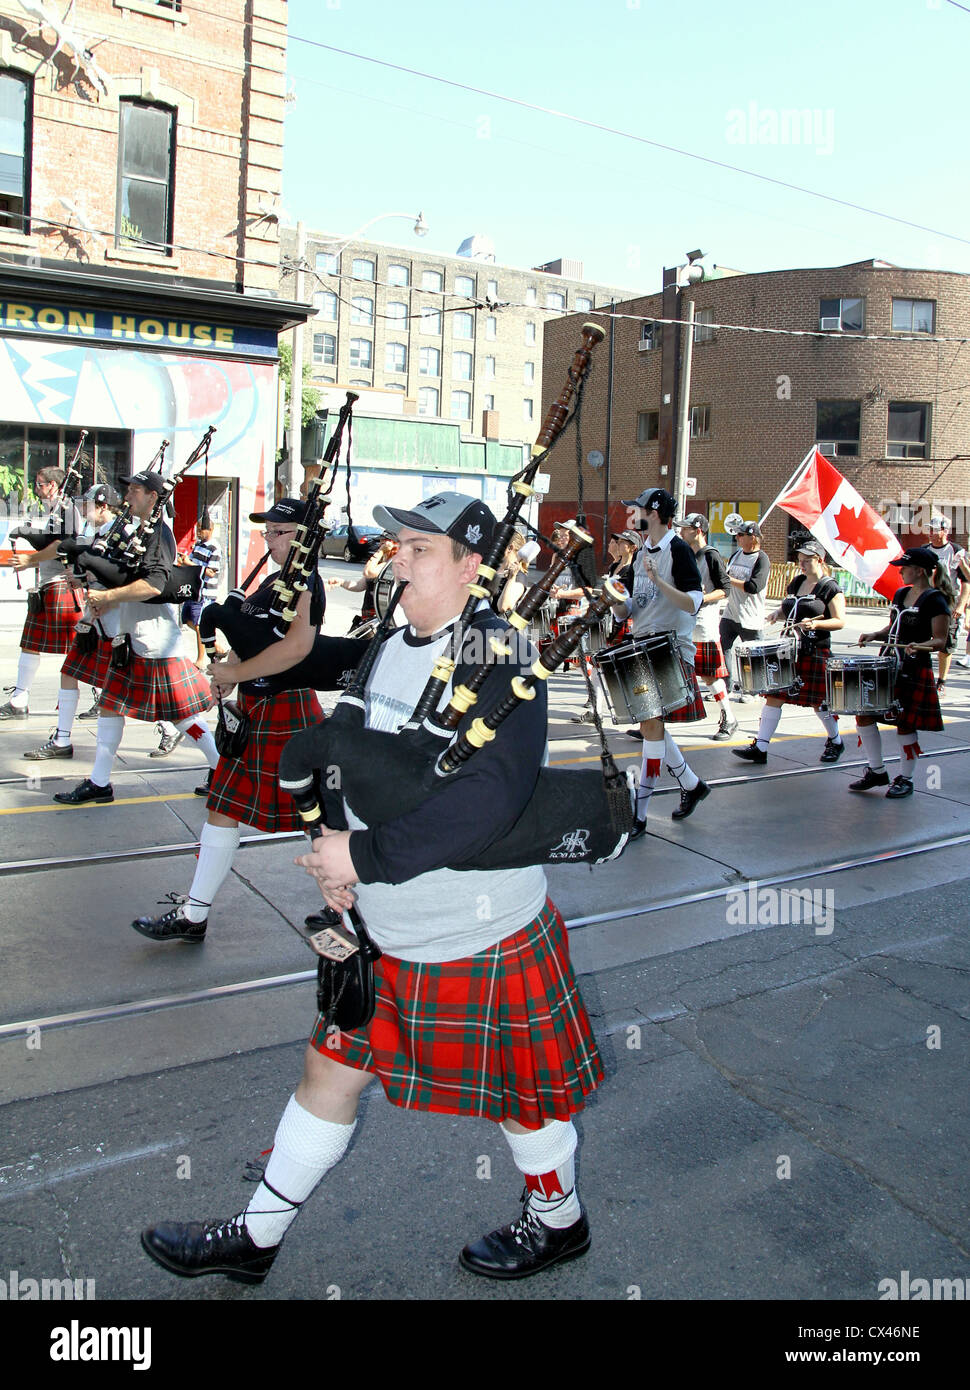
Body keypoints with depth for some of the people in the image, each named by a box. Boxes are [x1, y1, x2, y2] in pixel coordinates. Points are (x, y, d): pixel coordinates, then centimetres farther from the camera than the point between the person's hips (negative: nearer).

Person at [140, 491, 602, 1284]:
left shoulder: (499, 658, -21)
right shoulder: (393, 648, 5)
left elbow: (491, 798, -32)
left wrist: (368, 855, -27)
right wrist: (338, 850, 0)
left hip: (482, 942, -7)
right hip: (388, 937, 8)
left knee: (519, 1096, 15)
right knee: (330, 1073, 18)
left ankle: (558, 1223, 44)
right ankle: (255, 1239, 38)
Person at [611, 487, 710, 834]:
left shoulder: (678, 549, -10)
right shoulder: (643, 551, 14)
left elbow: (694, 603, -19)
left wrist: (659, 581, -31)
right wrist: (615, 604, -2)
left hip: (671, 650, -9)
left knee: (652, 726, -9)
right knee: (649, 726, 13)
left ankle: (639, 815, -4)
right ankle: (692, 785, 31)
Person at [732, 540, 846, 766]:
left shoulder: (830, 588, -6)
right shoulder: (796, 583, 13)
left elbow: (840, 621, -10)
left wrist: (816, 624, -25)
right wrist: (778, 614, 4)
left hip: (815, 652, -6)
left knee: (818, 701, 4)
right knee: (773, 695, -1)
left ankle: (836, 743, 29)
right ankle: (760, 747, -2)